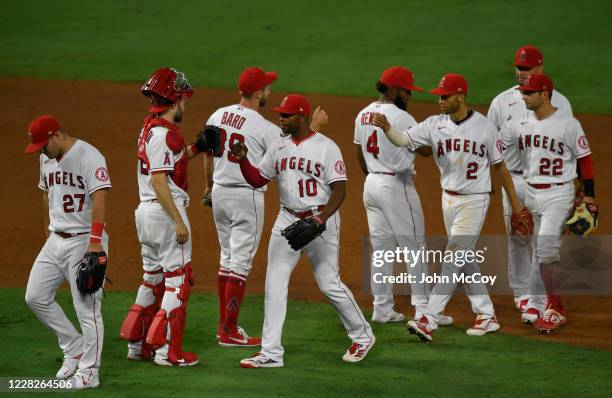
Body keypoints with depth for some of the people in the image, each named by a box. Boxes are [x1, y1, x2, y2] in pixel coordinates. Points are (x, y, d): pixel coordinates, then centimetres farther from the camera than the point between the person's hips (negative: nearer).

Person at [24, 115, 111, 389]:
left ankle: (89, 372, 2)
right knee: (35, 297, 7)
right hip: (56, 241, 9)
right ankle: (74, 347, 21)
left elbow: (100, 198, -24)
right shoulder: (47, 158, 10)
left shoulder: (89, 156, -16)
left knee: (87, 308, -5)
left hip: (84, 241, -8)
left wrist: (95, 241, -31)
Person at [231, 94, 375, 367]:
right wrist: (243, 160, -6)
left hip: (320, 221, -6)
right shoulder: (279, 147, 9)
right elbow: (257, 179, 13)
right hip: (287, 220, 6)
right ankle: (271, 353, 0)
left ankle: (362, 336, 21)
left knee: (329, 283, -2)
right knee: (274, 285, -2)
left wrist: (322, 219, -27)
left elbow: (339, 190, -14)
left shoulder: (326, 147, -10)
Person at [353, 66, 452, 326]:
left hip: (371, 185, 8)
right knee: (414, 247, -2)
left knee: (381, 248, 11)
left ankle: (382, 309, 12)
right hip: (396, 185, -8)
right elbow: (426, 149, -18)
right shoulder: (400, 117, -16)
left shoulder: (363, 115, 9)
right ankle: (423, 309, -1)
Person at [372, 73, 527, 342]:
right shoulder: (435, 125, -2)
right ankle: (487, 317, 24)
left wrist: (515, 202, 4)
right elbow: (403, 139, -15)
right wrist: (387, 128, -37)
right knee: (465, 260, 12)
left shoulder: (484, 127, -9)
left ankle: (429, 321, -18)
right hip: (448, 199, 5)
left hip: (474, 201, -5)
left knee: (454, 258, -11)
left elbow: (499, 166, 0)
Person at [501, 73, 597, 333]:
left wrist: (589, 196, -7)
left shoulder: (568, 124, -9)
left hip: (558, 195, -6)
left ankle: (556, 310, -7)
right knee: (538, 251, 11)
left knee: (546, 250, -15)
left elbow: (584, 158, -4)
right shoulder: (520, 124, 5)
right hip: (530, 193, 6)